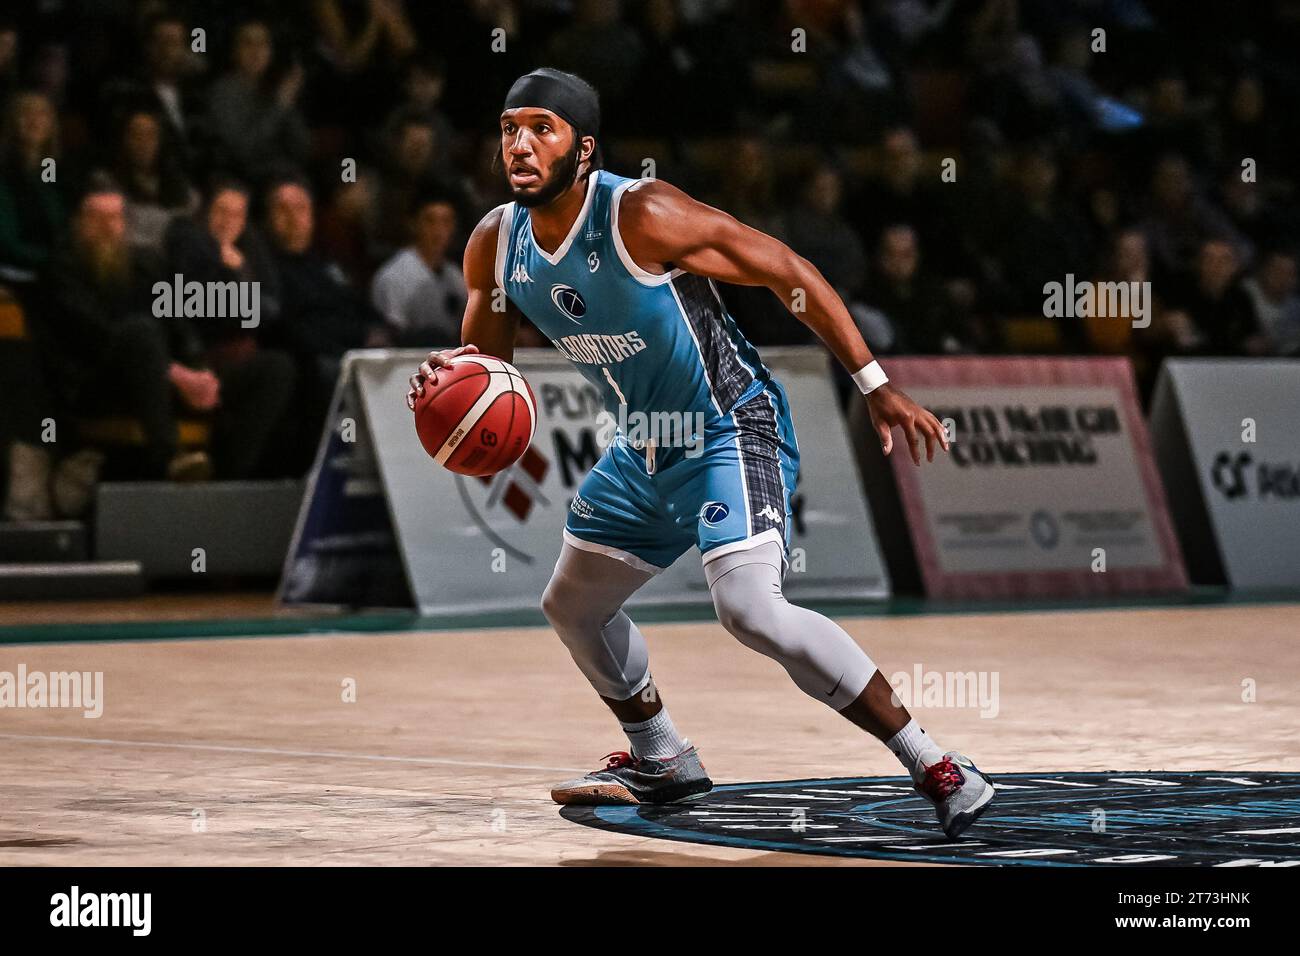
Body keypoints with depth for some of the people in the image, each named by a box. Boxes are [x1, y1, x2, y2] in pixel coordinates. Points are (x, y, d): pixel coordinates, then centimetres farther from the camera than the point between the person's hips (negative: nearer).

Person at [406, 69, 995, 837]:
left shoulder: (641, 214, -25)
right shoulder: (496, 246, -4)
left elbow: (787, 270, -19)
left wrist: (876, 385, -18)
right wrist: (446, 379, -16)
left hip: (733, 433, -9)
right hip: (646, 449, 9)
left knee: (750, 608, -27)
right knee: (573, 605, 19)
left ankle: (936, 768, -22)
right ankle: (663, 761, 41)